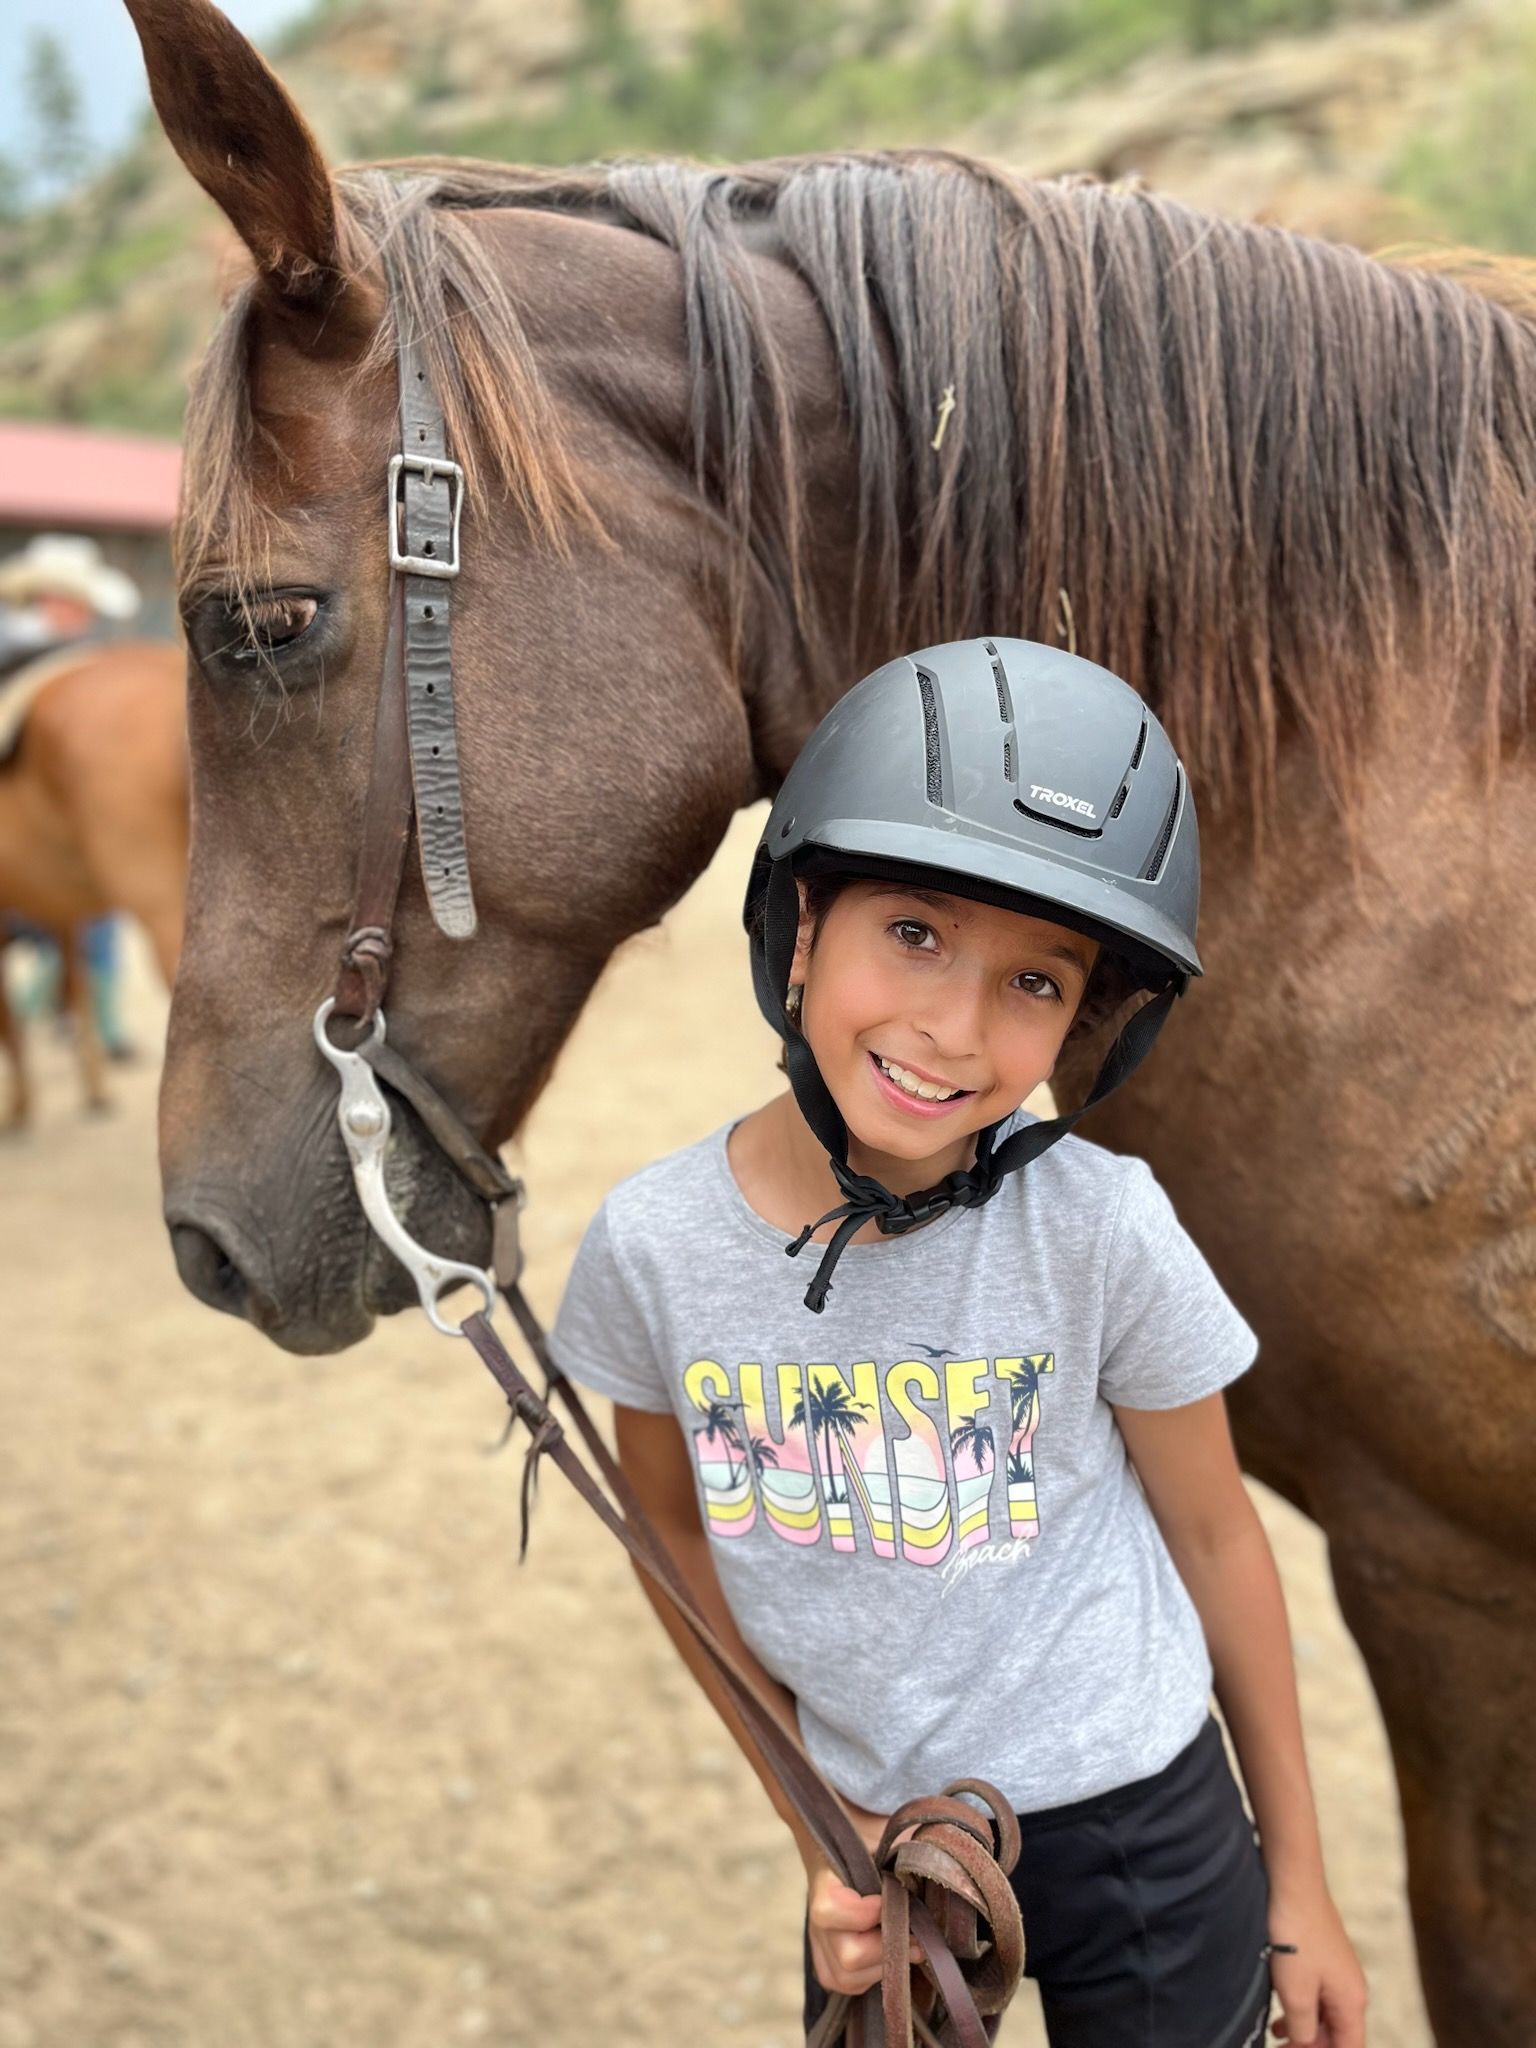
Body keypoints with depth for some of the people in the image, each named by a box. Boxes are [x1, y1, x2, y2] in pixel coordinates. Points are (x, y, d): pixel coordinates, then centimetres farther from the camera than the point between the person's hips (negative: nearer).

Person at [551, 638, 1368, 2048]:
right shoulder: (652, 1246, -16)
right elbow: (677, 1534, 1)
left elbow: (1213, 1535, -7)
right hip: (877, 1835, 2)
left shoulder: (1101, 1229, -20)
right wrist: (817, 1832, 0)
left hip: (1142, 1827, -1)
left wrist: (1299, 1883, 2)